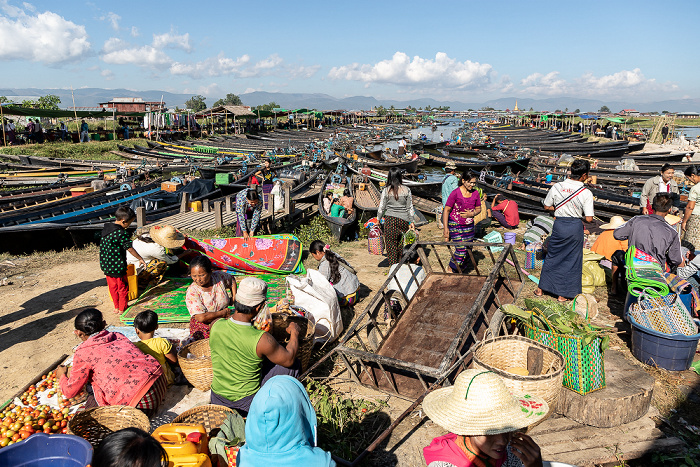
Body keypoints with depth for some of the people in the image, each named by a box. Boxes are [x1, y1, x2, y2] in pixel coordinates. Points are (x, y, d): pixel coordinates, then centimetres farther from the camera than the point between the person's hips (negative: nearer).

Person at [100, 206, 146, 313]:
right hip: (117, 266, -8)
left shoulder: (106, 228, 5)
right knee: (122, 288, 8)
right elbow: (129, 248, -17)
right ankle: (122, 309, 18)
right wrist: (140, 259, -7)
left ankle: (116, 307, 29)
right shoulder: (121, 232, -21)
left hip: (105, 264, 8)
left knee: (113, 287, 18)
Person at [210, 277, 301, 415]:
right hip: (247, 403, -5)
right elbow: (288, 359, -11)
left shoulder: (216, 326, -16)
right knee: (294, 365, 9)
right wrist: (294, 333, 5)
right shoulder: (262, 339, -29)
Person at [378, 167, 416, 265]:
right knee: (402, 244, 13)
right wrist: (411, 221, 10)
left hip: (390, 220, -1)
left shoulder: (386, 190, -5)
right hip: (404, 220, 1)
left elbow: (381, 208, -1)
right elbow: (410, 207, 2)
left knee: (391, 244, 5)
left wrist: (378, 220, 11)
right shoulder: (406, 190, -2)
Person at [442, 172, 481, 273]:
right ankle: (450, 271, 6)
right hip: (455, 225, -5)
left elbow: (478, 208, 12)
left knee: (468, 250, 7)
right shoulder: (455, 193, -15)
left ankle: (461, 273, 24)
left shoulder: (475, 193, 0)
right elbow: (446, 210, -10)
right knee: (461, 249, -13)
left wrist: (472, 214, -12)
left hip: (469, 226, 5)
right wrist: (446, 228, -13)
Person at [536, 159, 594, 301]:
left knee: (552, 257, 17)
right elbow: (589, 219, -12)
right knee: (571, 260, 11)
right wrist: (579, 213, 7)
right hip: (575, 227, -2)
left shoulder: (557, 187, -7)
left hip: (559, 225, 2)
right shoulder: (586, 193, -14)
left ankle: (540, 289, 25)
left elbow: (547, 207, 4)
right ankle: (563, 294, 19)